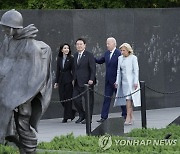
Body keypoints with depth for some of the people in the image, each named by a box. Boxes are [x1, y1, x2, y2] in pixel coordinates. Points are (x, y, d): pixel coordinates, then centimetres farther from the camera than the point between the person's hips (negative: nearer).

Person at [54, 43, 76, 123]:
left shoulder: (71, 59, -3)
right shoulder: (59, 59, 11)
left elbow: (73, 70, -5)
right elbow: (58, 71, 13)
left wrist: (73, 80, -13)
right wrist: (56, 82, 10)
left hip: (68, 80, -5)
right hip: (61, 80, 5)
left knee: (68, 98, -4)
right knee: (62, 98, 3)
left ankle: (66, 117, 0)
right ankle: (72, 112, 23)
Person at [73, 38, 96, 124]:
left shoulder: (89, 55, -7)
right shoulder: (75, 55, 14)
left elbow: (93, 69, -11)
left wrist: (91, 79, -19)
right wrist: (74, 79, 10)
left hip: (86, 81, -6)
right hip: (77, 83, 6)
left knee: (88, 100, 0)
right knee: (76, 99, 4)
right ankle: (81, 115, 21)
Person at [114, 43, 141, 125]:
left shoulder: (133, 58, -4)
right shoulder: (120, 58, 11)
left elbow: (136, 70, -6)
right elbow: (118, 71, 12)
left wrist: (135, 82, -11)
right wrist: (117, 81, 6)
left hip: (131, 81, -5)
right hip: (123, 81, 5)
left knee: (128, 98, -14)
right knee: (129, 99, 5)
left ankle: (128, 118, -17)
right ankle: (131, 118, 7)